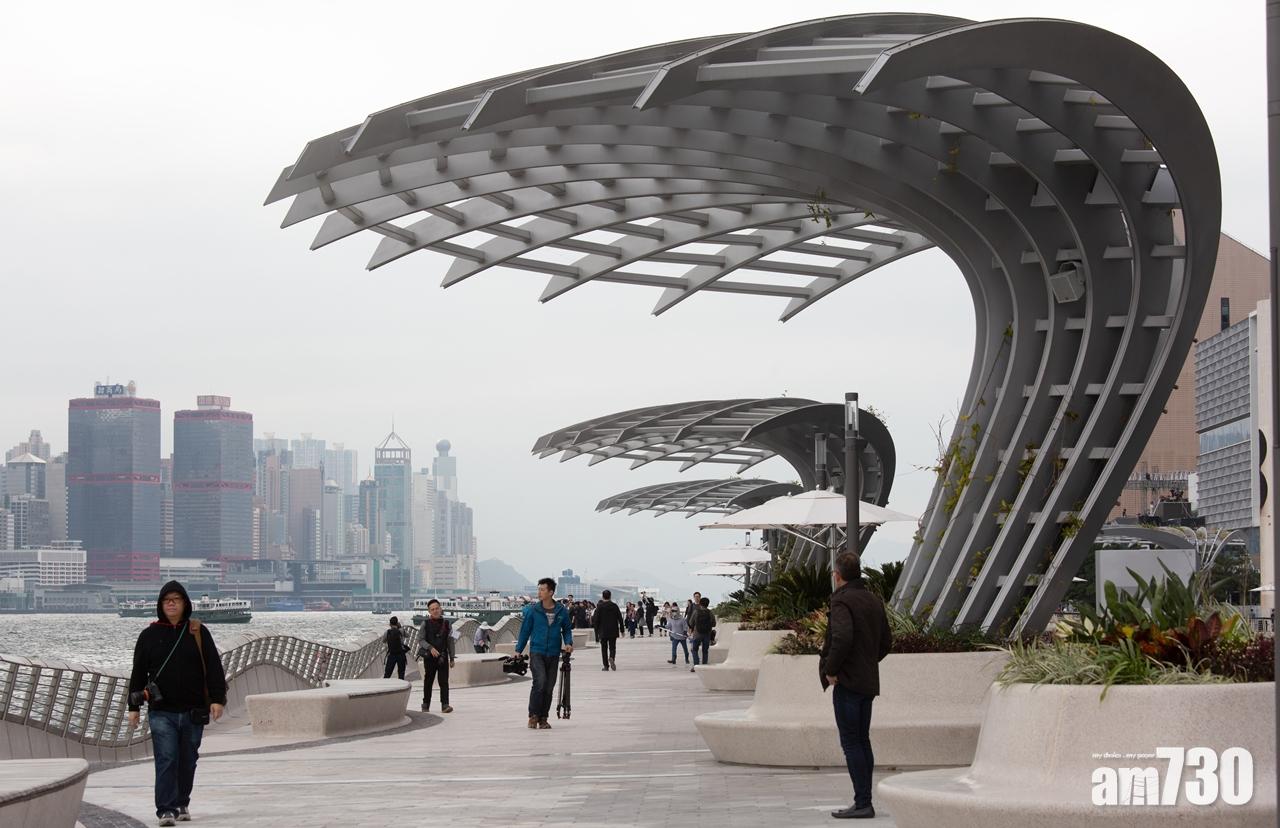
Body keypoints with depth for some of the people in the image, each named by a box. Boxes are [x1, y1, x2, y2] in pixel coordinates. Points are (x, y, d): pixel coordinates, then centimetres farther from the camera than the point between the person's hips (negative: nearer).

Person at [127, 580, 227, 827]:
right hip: (162, 712, -1)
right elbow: (138, 673, 9)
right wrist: (133, 707, 6)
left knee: (188, 761, 10)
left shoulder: (199, 633, 4)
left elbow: (214, 667, 2)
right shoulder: (149, 635, 6)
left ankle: (181, 804, 24)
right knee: (166, 760, -10)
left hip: (193, 711, 1)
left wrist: (217, 699, -8)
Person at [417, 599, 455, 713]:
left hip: (443, 657, 0)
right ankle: (426, 704, 20)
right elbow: (421, 640, -2)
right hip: (429, 657, 0)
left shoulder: (447, 624, 6)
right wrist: (430, 648, -19)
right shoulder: (426, 624, 2)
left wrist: (452, 658, 8)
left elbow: (450, 642, 10)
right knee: (428, 681, 9)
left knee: (444, 681, -8)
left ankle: (445, 705, -14)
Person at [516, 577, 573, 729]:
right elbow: (525, 631, 6)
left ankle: (543, 718, 16)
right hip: (537, 652, -2)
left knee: (549, 687, 5)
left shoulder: (562, 611, 3)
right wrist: (518, 651, 6)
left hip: (553, 655, 2)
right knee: (540, 682, -19)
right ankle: (533, 716, -9)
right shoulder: (532, 610, -1)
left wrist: (568, 643, -4)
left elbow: (567, 629, 14)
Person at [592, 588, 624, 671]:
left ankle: (606, 665, 4)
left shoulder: (599, 606, -6)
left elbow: (596, 619, -6)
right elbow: (620, 618, 1)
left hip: (603, 631, -1)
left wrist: (597, 631, 2)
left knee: (604, 648, 7)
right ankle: (612, 658, -23)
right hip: (613, 631, 1)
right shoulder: (614, 606, -1)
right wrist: (621, 629, 10)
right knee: (612, 647, 7)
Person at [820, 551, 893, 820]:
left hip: (847, 682, -8)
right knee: (862, 741, 13)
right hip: (869, 682, 8)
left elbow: (842, 637, -27)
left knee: (851, 743, -6)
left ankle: (862, 803, -9)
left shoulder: (842, 601, -14)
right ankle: (865, 803, 15)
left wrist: (831, 670, -16)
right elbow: (886, 641, 17)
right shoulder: (874, 600, 12)